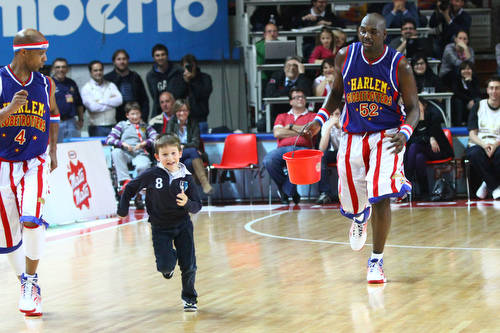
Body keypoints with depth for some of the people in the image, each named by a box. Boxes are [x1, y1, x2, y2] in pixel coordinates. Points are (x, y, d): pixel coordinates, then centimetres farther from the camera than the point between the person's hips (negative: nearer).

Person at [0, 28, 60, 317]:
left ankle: (31, 282, -4)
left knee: (32, 222, -22)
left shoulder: (46, 84, 2)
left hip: (35, 163, 1)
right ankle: (25, 283, 27)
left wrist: (53, 152, 14)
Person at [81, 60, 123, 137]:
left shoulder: (111, 85, 13)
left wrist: (101, 101, -10)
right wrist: (111, 102, -3)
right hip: (96, 127, -3)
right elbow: (92, 107, -12)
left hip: (112, 125, 3)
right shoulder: (87, 88, 2)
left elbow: (119, 100, -3)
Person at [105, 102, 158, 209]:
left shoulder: (145, 126, 26)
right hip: (125, 154, 1)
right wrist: (122, 144, -8)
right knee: (115, 152, -35)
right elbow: (109, 139, 9)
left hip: (140, 153, -1)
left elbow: (156, 137, 10)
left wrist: (144, 143, -7)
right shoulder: (122, 125, 23)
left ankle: (138, 196, -23)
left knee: (143, 166, -36)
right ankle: (125, 181, -45)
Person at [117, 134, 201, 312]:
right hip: (160, 227, -1)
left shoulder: (186, 178, -9)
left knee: (189, 266, 0)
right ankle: (169, 257, 27)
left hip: (183, 225, 1)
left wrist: (187, 203, -28)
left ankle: (189, 297, 26)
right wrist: (123, 209, 6)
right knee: (166, 266, -12)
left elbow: (197, 207, -7)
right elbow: (130, 188, 3)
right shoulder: (151, 175, -13)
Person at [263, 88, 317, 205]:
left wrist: (291, 127, 6)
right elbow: (277, 133, 8)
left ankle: (285, 190, -19)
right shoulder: (282, 116, 28)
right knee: (268, 161, -33)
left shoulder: (312, 116, 22)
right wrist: (299, 132, -1)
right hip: (283, 149, 2)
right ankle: (291, 192, -13)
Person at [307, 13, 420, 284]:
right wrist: (321, 118, -4)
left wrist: (405, 133, -25)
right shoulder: (344, 57, -5)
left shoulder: (399, 65, -12)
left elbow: (412, 108, -6)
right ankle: (360, 217, 46)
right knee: (351, 204, 5)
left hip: (387, 136, -3)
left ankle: (376, 261, -6)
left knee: (380, 196, -20)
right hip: (352, 137, 3)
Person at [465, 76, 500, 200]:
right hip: (478, 145, 1)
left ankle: (488, 184, -14)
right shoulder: (478, 107, 11)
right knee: (475, 154, -36)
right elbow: (472, 134, 3)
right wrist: (484, 145, -17)